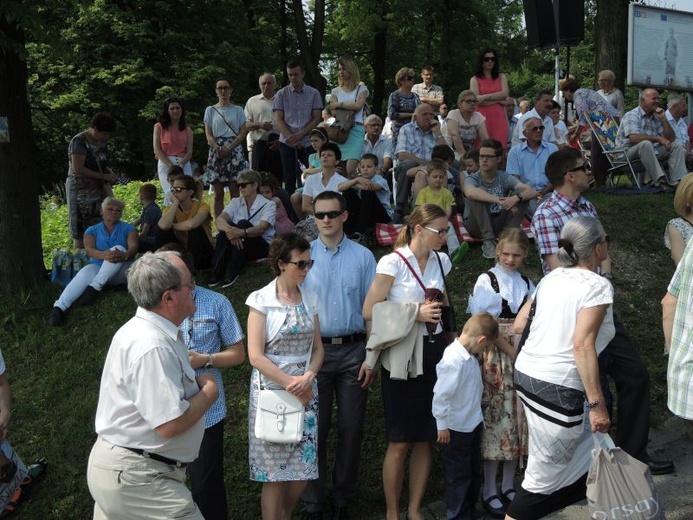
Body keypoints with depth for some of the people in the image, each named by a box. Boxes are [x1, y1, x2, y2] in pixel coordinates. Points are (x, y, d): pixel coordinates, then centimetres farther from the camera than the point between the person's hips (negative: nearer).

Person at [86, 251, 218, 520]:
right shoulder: (152, 346, -25)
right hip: (136, 479, -10)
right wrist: (209, 391, -11)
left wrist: (195, 383, 3)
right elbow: (170, 424, -26)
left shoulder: (147, 329, 8)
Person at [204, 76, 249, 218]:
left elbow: (243, 133, 2)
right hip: (216, 152, 1)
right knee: (218, 194, 0)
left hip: (234, 151, -1)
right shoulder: (210, 110, 12)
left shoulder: (237, 110, 10)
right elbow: (208, 134, 6)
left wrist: (229, 148, -12)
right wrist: (218, 148, -13)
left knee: (235, 192, -5)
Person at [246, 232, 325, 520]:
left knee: (304, 468, 6)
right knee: (274, 472, 1)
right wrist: (291, 384, -13)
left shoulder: (310, 298, 7)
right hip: (272, 390, -4)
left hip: (305, 390, 5)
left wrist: (307, 377, -10)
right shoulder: (261, 300, -8)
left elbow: (317, 348, 9)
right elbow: (256, 356, -11)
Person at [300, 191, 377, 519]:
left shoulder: (363, 256, 0)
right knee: (315, 428, 9)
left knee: (351, 428, 11)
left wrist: (371, 355, -3)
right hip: (314, 350, -1)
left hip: (353, 350, 1)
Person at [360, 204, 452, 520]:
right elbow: (370, 311, -12)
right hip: (402, 358, -5)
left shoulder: (441, 261, 8)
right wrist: (415, 313, -16)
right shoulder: (393, 262, -10)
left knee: (426, 439, 11)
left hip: (434, 353, 5)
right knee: (399, 443, 2)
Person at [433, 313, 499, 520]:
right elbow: (441, 395, -25)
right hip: (457, 428, -9)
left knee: (474, 470, 20)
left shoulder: (470, 357, 1)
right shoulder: (454, 361, -28)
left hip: (473, 424, 9)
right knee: (459, 474, 6)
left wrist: (478, 418, 18)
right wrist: (442, 425, -19)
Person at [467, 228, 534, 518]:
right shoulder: (486, 281, -3)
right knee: (496, 420, -2)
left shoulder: (527, 285, 11)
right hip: (495, 359, -5)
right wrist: (511, 351, -13)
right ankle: (489, 491, 11)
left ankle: (509, 486, 24)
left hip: (522, 360, 5)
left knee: (517, 421, 9)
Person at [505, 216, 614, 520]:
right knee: (545, 476, 6)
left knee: (587, 443, 25)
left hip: (526, 373, 8)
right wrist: (597, 403, -18)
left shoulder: (552, 278, 11)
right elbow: (582, 345, -20)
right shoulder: (597, 285, -10)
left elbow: (518, 326, 14)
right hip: (558, 386, -8)